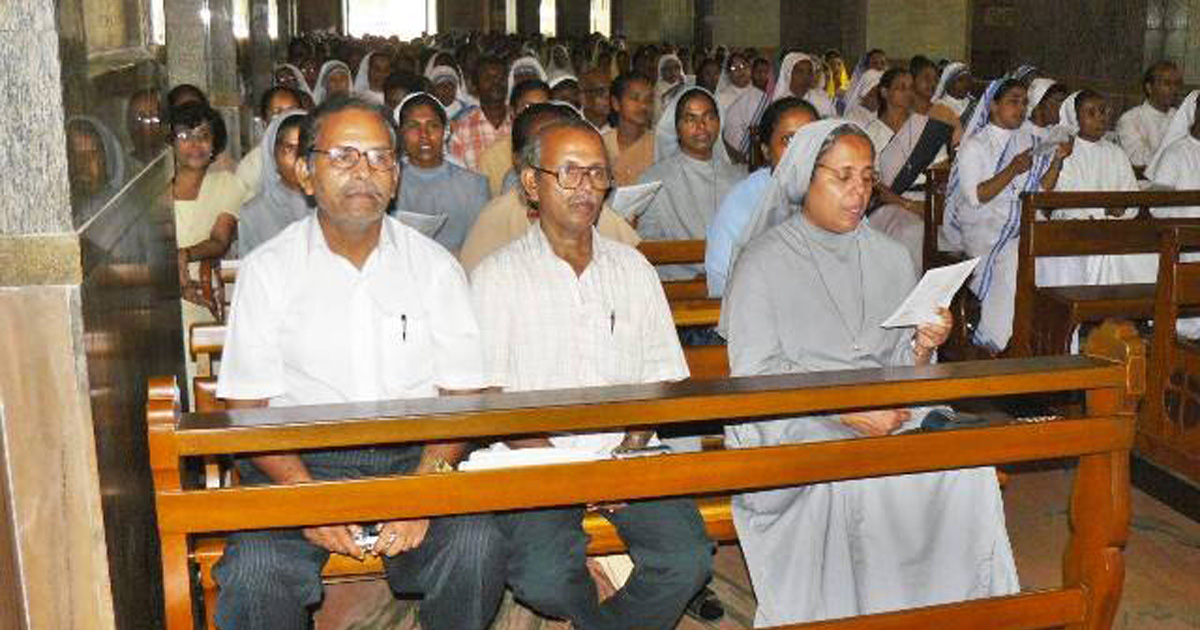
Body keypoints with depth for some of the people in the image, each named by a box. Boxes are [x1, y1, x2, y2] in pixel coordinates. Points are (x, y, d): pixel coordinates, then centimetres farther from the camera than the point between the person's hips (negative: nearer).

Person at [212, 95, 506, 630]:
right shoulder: (267, 270, 4)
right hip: (299, 462, 0)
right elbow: (246, 406, 0)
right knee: (254, 573, -29)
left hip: (414, 455, 1)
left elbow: (462, 398, 3)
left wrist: (424, 486, -15)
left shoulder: (435, 266, 7)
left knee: (476, 550, -28)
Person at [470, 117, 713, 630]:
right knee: (543, 580, -26)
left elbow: (662, 376, 12)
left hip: (625, 455, 3)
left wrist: (631, 451, -6)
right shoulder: (497, 276, 3)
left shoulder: (633, 268, 15)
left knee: (688, 560, -22)